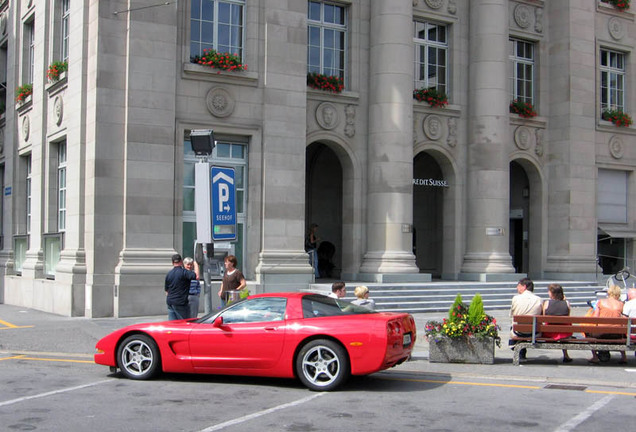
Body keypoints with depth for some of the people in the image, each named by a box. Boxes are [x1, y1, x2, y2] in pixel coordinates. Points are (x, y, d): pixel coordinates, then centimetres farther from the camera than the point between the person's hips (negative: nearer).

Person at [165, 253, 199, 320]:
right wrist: (196, 265, -10)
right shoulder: (184, 272, -11)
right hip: (180, 302, -7)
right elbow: (196, 277, -25)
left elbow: (166, 290, 17)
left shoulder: (169, 274, 10)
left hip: (170, 302, 7)